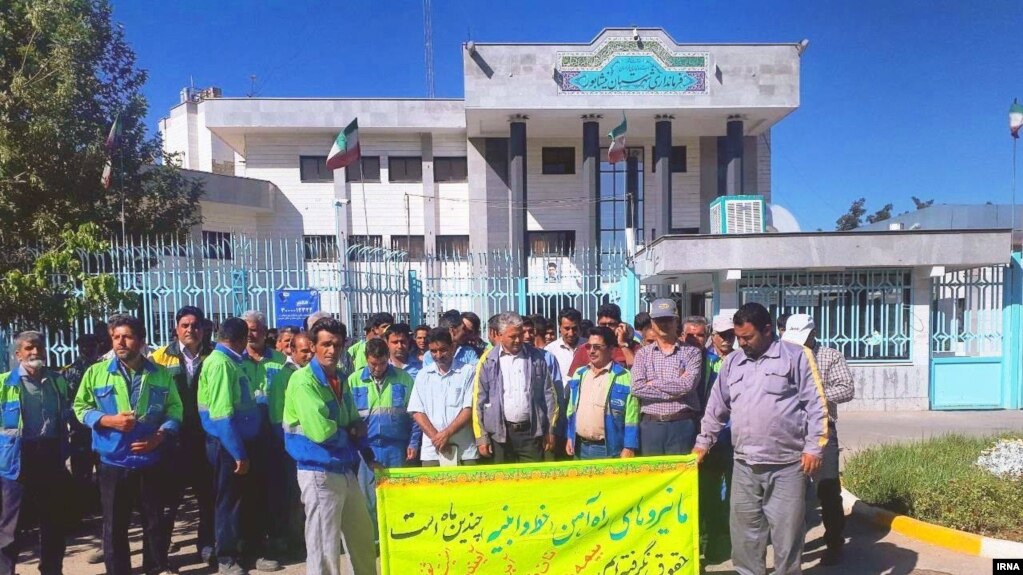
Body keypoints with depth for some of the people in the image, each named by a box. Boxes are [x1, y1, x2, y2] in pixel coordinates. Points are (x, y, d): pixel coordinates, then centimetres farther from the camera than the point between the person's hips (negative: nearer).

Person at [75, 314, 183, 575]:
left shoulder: (161, 374, 2)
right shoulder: (97, 372, 0)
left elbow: (175, 409, 4)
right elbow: (80, 407, 2)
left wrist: (161, 435, -12)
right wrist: (110, 420, -15)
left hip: (151, 460, 1)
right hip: (113, 462, -1)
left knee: (155, 520, 12)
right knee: (114, 523, 9)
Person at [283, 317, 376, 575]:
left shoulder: (341, 380, 9)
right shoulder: (303, 380, -16)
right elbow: (320, 431, -26)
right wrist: (349, 434, -6)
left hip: (346, 470, 8)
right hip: (319, 472, -8)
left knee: (363, 536, 21)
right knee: (324, 546, 2)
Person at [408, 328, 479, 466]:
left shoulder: (468, 372, 1)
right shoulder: (423, 374, 10)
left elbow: (469, 409, -4)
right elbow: (417, 412, 5)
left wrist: (446, 433, -12)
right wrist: (435, 437, -8)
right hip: (432, 449, 2)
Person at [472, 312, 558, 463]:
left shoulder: (536, 358, 5)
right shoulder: (488, 361, 0)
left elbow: (549, 394, 8)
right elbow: (479, 400, 0)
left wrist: (550, 430, 5)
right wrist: (482, 437, -3)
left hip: (531, 431, 1)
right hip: (500, 433, -1)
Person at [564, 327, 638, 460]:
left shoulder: (624, 377, -9)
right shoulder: (579, 374, 9)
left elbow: (631, 417, -10)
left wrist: (629, 448, -13)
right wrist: (570, 437, 12)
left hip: (609, 449, -5)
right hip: (580, 447, 5)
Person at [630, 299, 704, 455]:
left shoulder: (692, 352, 4)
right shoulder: (643, 353, 9)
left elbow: (689, 384, -13)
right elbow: (637, 388, -6)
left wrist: (653, 384, -6)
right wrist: (676, 389, -9)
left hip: (682, 424, -2)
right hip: (651, 425, 2)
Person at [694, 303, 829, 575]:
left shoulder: (796, 356, -2)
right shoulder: (732, 362, 12)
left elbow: (815, 405, -4)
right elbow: (716, 407, 19)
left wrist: (814, 447, -9)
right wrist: (703, 442, 19)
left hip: (786, 465, -4)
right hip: (744, 465, 5)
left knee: (786, 531, 4)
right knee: (744, 530, 11)